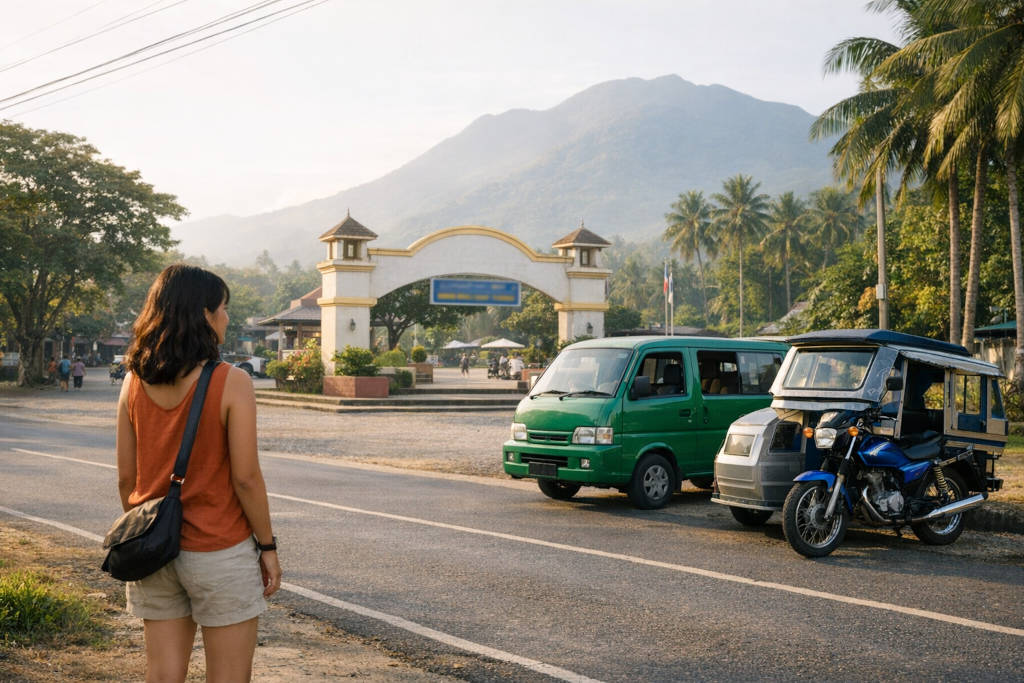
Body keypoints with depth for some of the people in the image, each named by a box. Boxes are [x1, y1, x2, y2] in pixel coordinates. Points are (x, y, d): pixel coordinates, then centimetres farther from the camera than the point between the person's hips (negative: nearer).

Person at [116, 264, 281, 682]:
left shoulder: (135, 383, 0)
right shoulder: (231, 383, -14)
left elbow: (126, 479, 4)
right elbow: (245, 478, -14)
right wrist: (267, 546, -4)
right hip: (220, 553, -5)